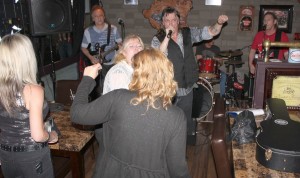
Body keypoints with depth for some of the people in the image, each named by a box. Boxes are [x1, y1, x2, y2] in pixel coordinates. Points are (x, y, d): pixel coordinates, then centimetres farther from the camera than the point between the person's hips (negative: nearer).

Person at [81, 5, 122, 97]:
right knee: (100, 89, -2)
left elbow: (120, 43, 6)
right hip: (98, 63, 0)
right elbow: (83, 48, 7)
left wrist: (119, 46, -18)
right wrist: (91, 58, -9)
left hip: (113, 63, 1)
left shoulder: (113, 28, -2)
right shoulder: (88, 31, -2)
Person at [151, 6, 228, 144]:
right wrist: (167, 36, -29)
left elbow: (210, 32, 3)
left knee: (187, 120, 22)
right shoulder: (158, 39, -8)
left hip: (187, 87, 4)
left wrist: (219, 23, -17)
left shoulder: (188, 33, 3)